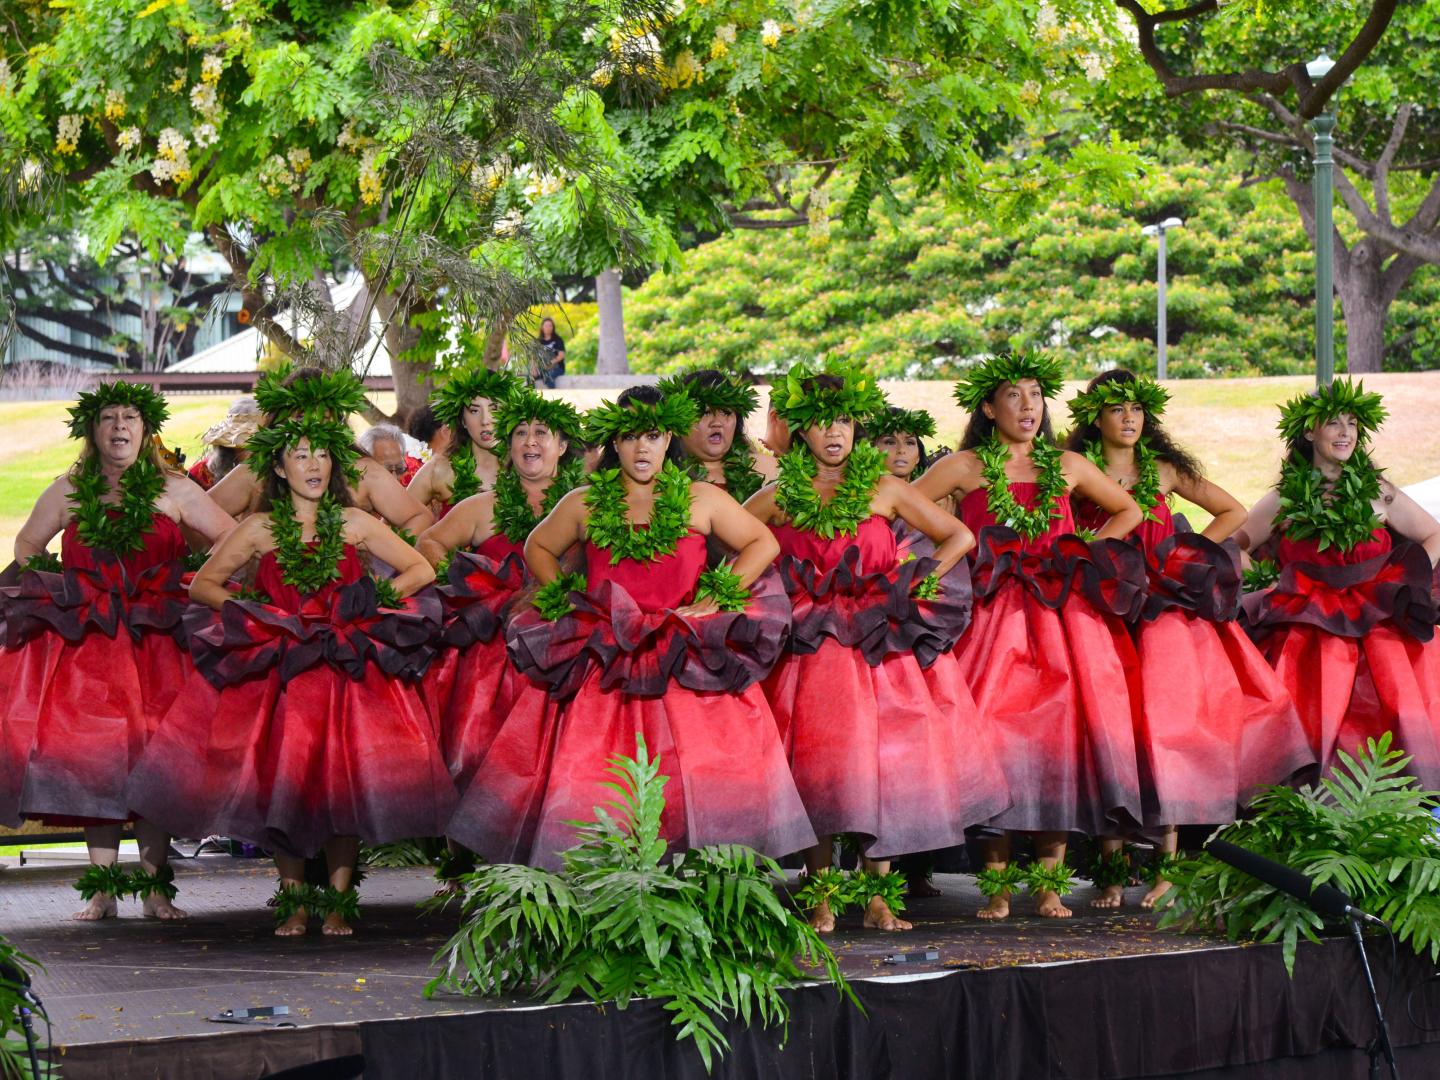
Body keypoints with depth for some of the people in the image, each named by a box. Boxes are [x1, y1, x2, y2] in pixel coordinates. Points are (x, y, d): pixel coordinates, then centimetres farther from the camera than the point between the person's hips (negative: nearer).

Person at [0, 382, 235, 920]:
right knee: (90, 755, -4)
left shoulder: (173, 490, 4)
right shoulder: (69, 491, 9)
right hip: (83, 642, 2)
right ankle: (101, 888, 1)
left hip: (156, 641, -1)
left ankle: (155, 887, 0)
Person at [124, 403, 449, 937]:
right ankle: (293, 901, 1)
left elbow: (421, 570, 10)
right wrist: (246, 611, -3)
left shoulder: (354, 524, 7)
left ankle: (338, 900, -1)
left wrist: (378, 597, -4)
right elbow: (203, 584, 12)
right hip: (278, 667, 0)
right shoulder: (259, 529, 8)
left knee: (344, 776, -10)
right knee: (280, 775, -9)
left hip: (350, 667, 0)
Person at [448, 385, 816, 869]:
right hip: (603, 663, 1)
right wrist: (568, 600, 10)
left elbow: (763, 544, 12)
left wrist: (715, 600, 1)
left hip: (686, 662, -1)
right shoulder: (584, 504, 12)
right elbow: (538, 548, 26)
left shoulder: (702, 500, 9)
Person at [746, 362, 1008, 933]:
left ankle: (876, 898, 5)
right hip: (811, 645, 0)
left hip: (881, 643, 0)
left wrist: (918, 584, 0)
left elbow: (959, 536, 9)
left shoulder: (884, 489, 5)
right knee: (818, 767, -5)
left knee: (886, 761, -3)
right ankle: (820, 901, 2)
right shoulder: (779, 497, 4)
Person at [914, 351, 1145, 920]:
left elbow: (1128, 511, 24)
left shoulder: (1067, 466, 14)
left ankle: (1049, 886, -1)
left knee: (1061, 735, -5)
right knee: (996, 741, -11)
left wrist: (1085, 553, 11)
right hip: (994, 614, -3)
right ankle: (995, 887, -9)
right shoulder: (965, 467, 5)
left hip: (1064, 614, 3)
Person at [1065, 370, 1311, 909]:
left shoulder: (1165, 470, 12)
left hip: (1164, 616, 1)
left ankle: (1167, 865, -7)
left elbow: (1234, 511, 19)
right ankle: (1111, 869, -6)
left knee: (1163, 726, -9)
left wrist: (1187, 551, 10)